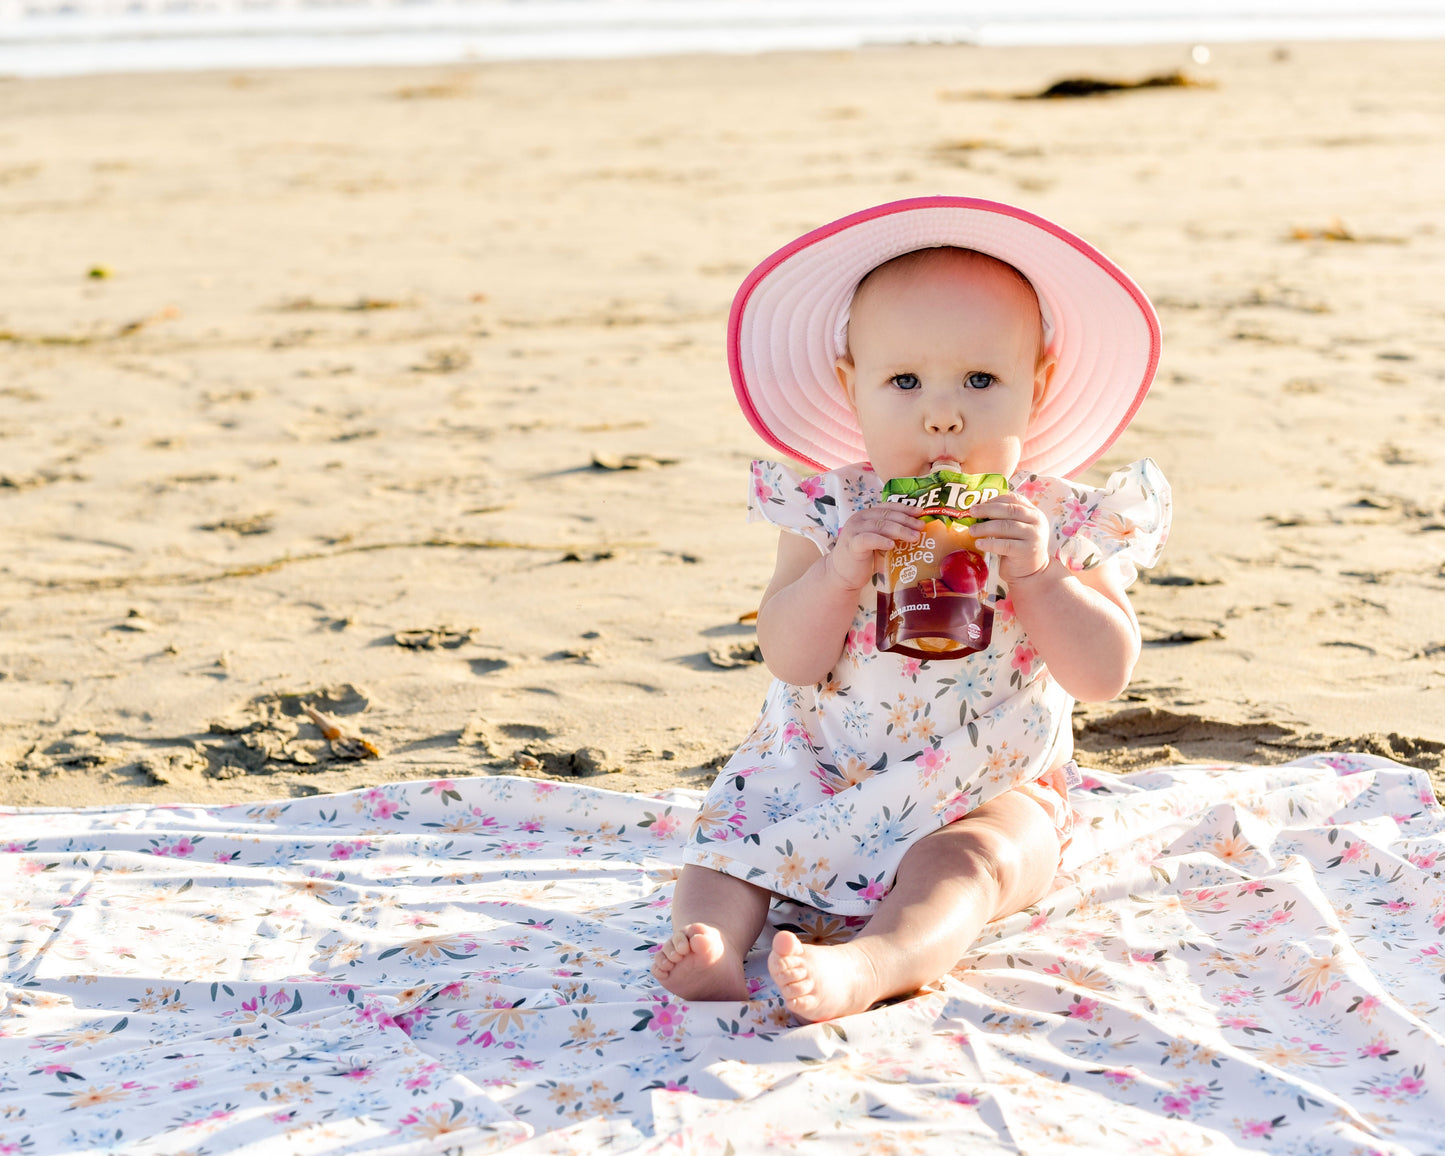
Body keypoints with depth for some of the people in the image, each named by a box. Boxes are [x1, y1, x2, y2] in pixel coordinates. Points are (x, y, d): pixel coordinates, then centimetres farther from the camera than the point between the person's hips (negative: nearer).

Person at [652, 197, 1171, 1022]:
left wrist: (1037, 575, -27)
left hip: (988, 797, -3)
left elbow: (1107, 675, -12)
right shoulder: (834, 511, -4)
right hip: (822, 777, 3)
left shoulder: (1055, 523, -5)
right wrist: (838, 572, -27)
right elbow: (789, 659, -10)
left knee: (961, 862, -31)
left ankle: (870, 967, -54)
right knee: (733, 822, -16)